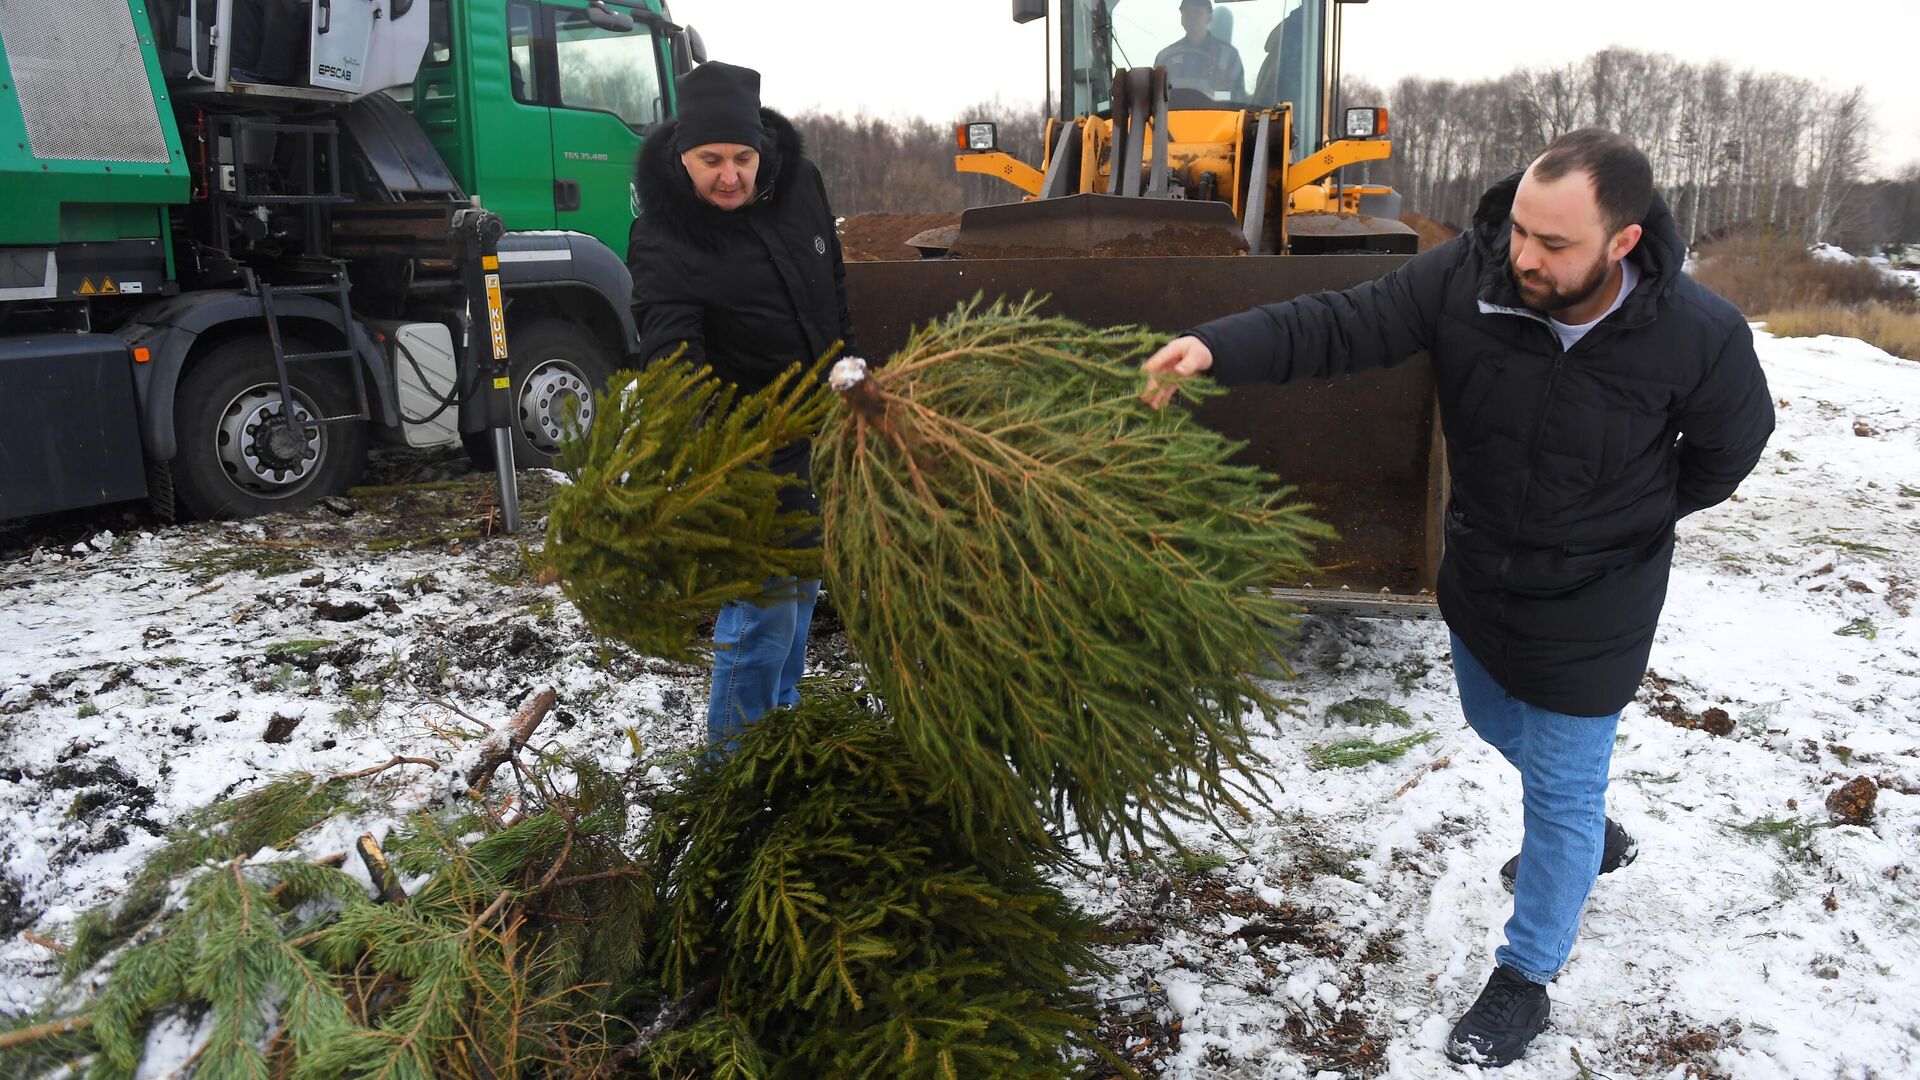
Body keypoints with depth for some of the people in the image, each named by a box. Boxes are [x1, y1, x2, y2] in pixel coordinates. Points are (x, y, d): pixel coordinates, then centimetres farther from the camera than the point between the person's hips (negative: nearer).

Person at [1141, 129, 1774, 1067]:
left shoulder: (1699, 336, -25)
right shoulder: (1466, 276, -23)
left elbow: (1726, 449, -5)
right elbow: (1343, 325, -24)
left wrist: (1632, 516, 1)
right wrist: (1220, 347, -39)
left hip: (1590, 607, -4)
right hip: (1480, 575, 5)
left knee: (1560, 790, 8)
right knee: (1494, 720, 28)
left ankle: (1523, 980, 30)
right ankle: (1591, 834, 60)